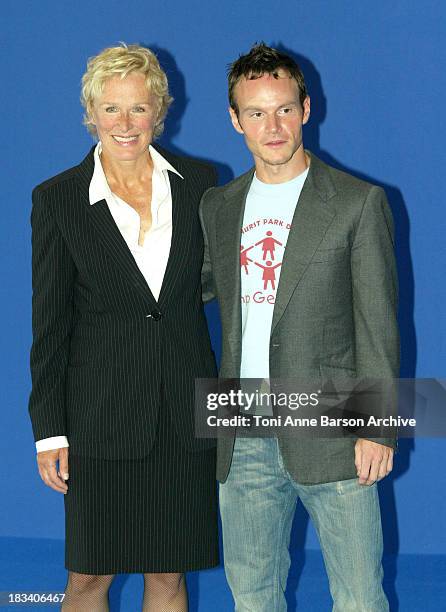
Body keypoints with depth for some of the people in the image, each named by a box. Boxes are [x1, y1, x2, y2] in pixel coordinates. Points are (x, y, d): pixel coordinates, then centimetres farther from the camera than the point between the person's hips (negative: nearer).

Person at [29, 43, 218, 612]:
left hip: (186, 406, 2)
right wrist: (49, 431, -4)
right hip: (100, 409, -2)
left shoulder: (197, 182, 3)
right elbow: (49, 323, -1)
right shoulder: (58, 198, -2)